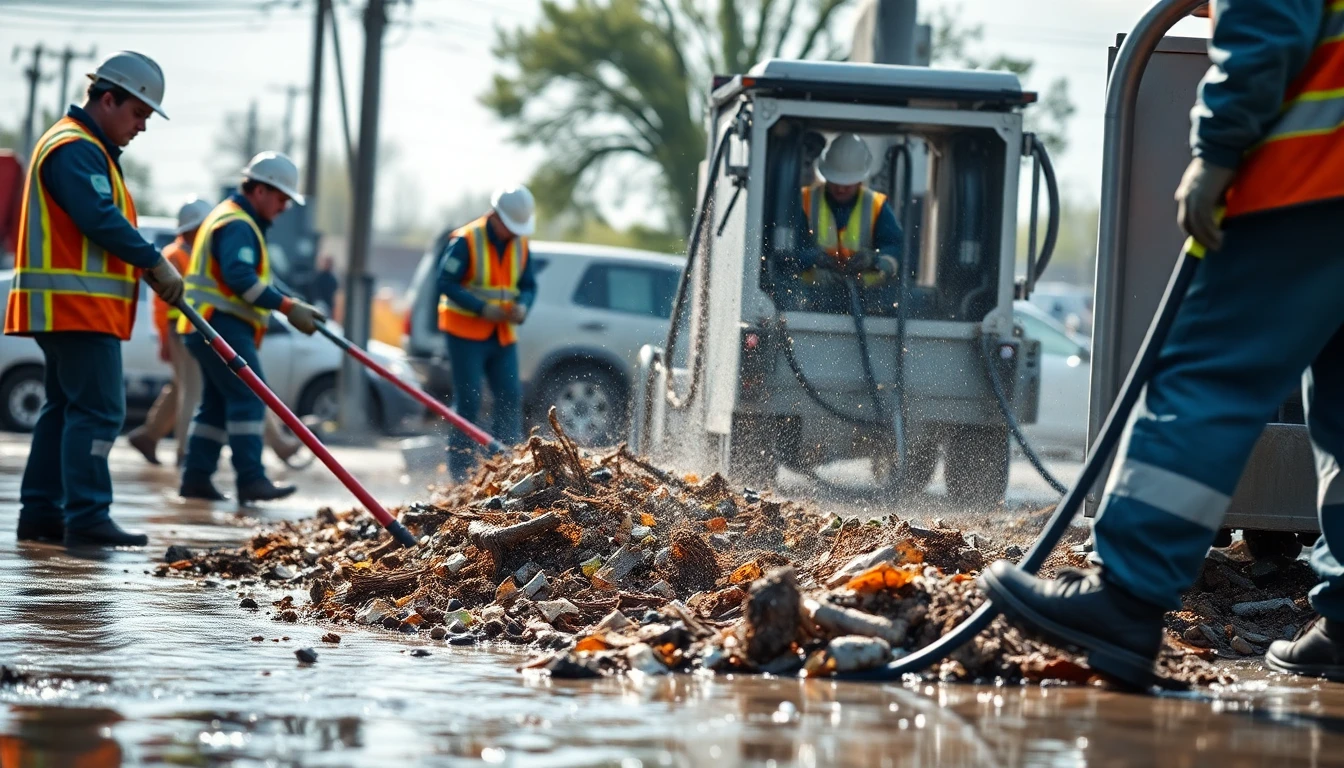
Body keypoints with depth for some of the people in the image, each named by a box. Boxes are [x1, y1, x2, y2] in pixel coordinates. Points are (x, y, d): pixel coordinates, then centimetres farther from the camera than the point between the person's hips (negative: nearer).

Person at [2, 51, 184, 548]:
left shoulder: (90, 149, 23)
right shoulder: (75, 147, -12)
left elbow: (105, 222, 23)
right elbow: (101, 219, -22)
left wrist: (147, 267, 9)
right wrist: (155, 263, -17)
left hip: (73, 308, 11)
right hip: (77, 306, -11)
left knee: (66, 408, 12)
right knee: (98, 410, -13)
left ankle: (41, 514, 15)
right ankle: (87, 519, -16)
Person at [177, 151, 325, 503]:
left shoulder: (232, 219, 23)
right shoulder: (237, 225, -12)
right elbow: (240, 277, -26)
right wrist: (288, 307, -28)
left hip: (215, 325, 11)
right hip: (223, 325, -11)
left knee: (217, 403, 11)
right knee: (249, 397, -15)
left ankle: (196, 477, 11)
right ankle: (251, 479, -21)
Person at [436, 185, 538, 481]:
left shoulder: (520, 245, 6)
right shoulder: (465, 241, -12)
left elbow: (529, 285, 11)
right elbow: (446, 283, -14)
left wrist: (523, 306, -12)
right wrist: (483, 309, -22)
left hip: (502, 335, 6)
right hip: (466, 333, -6)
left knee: (511, 397, 0)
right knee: (468, 401, -7)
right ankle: (459, 473, -1)